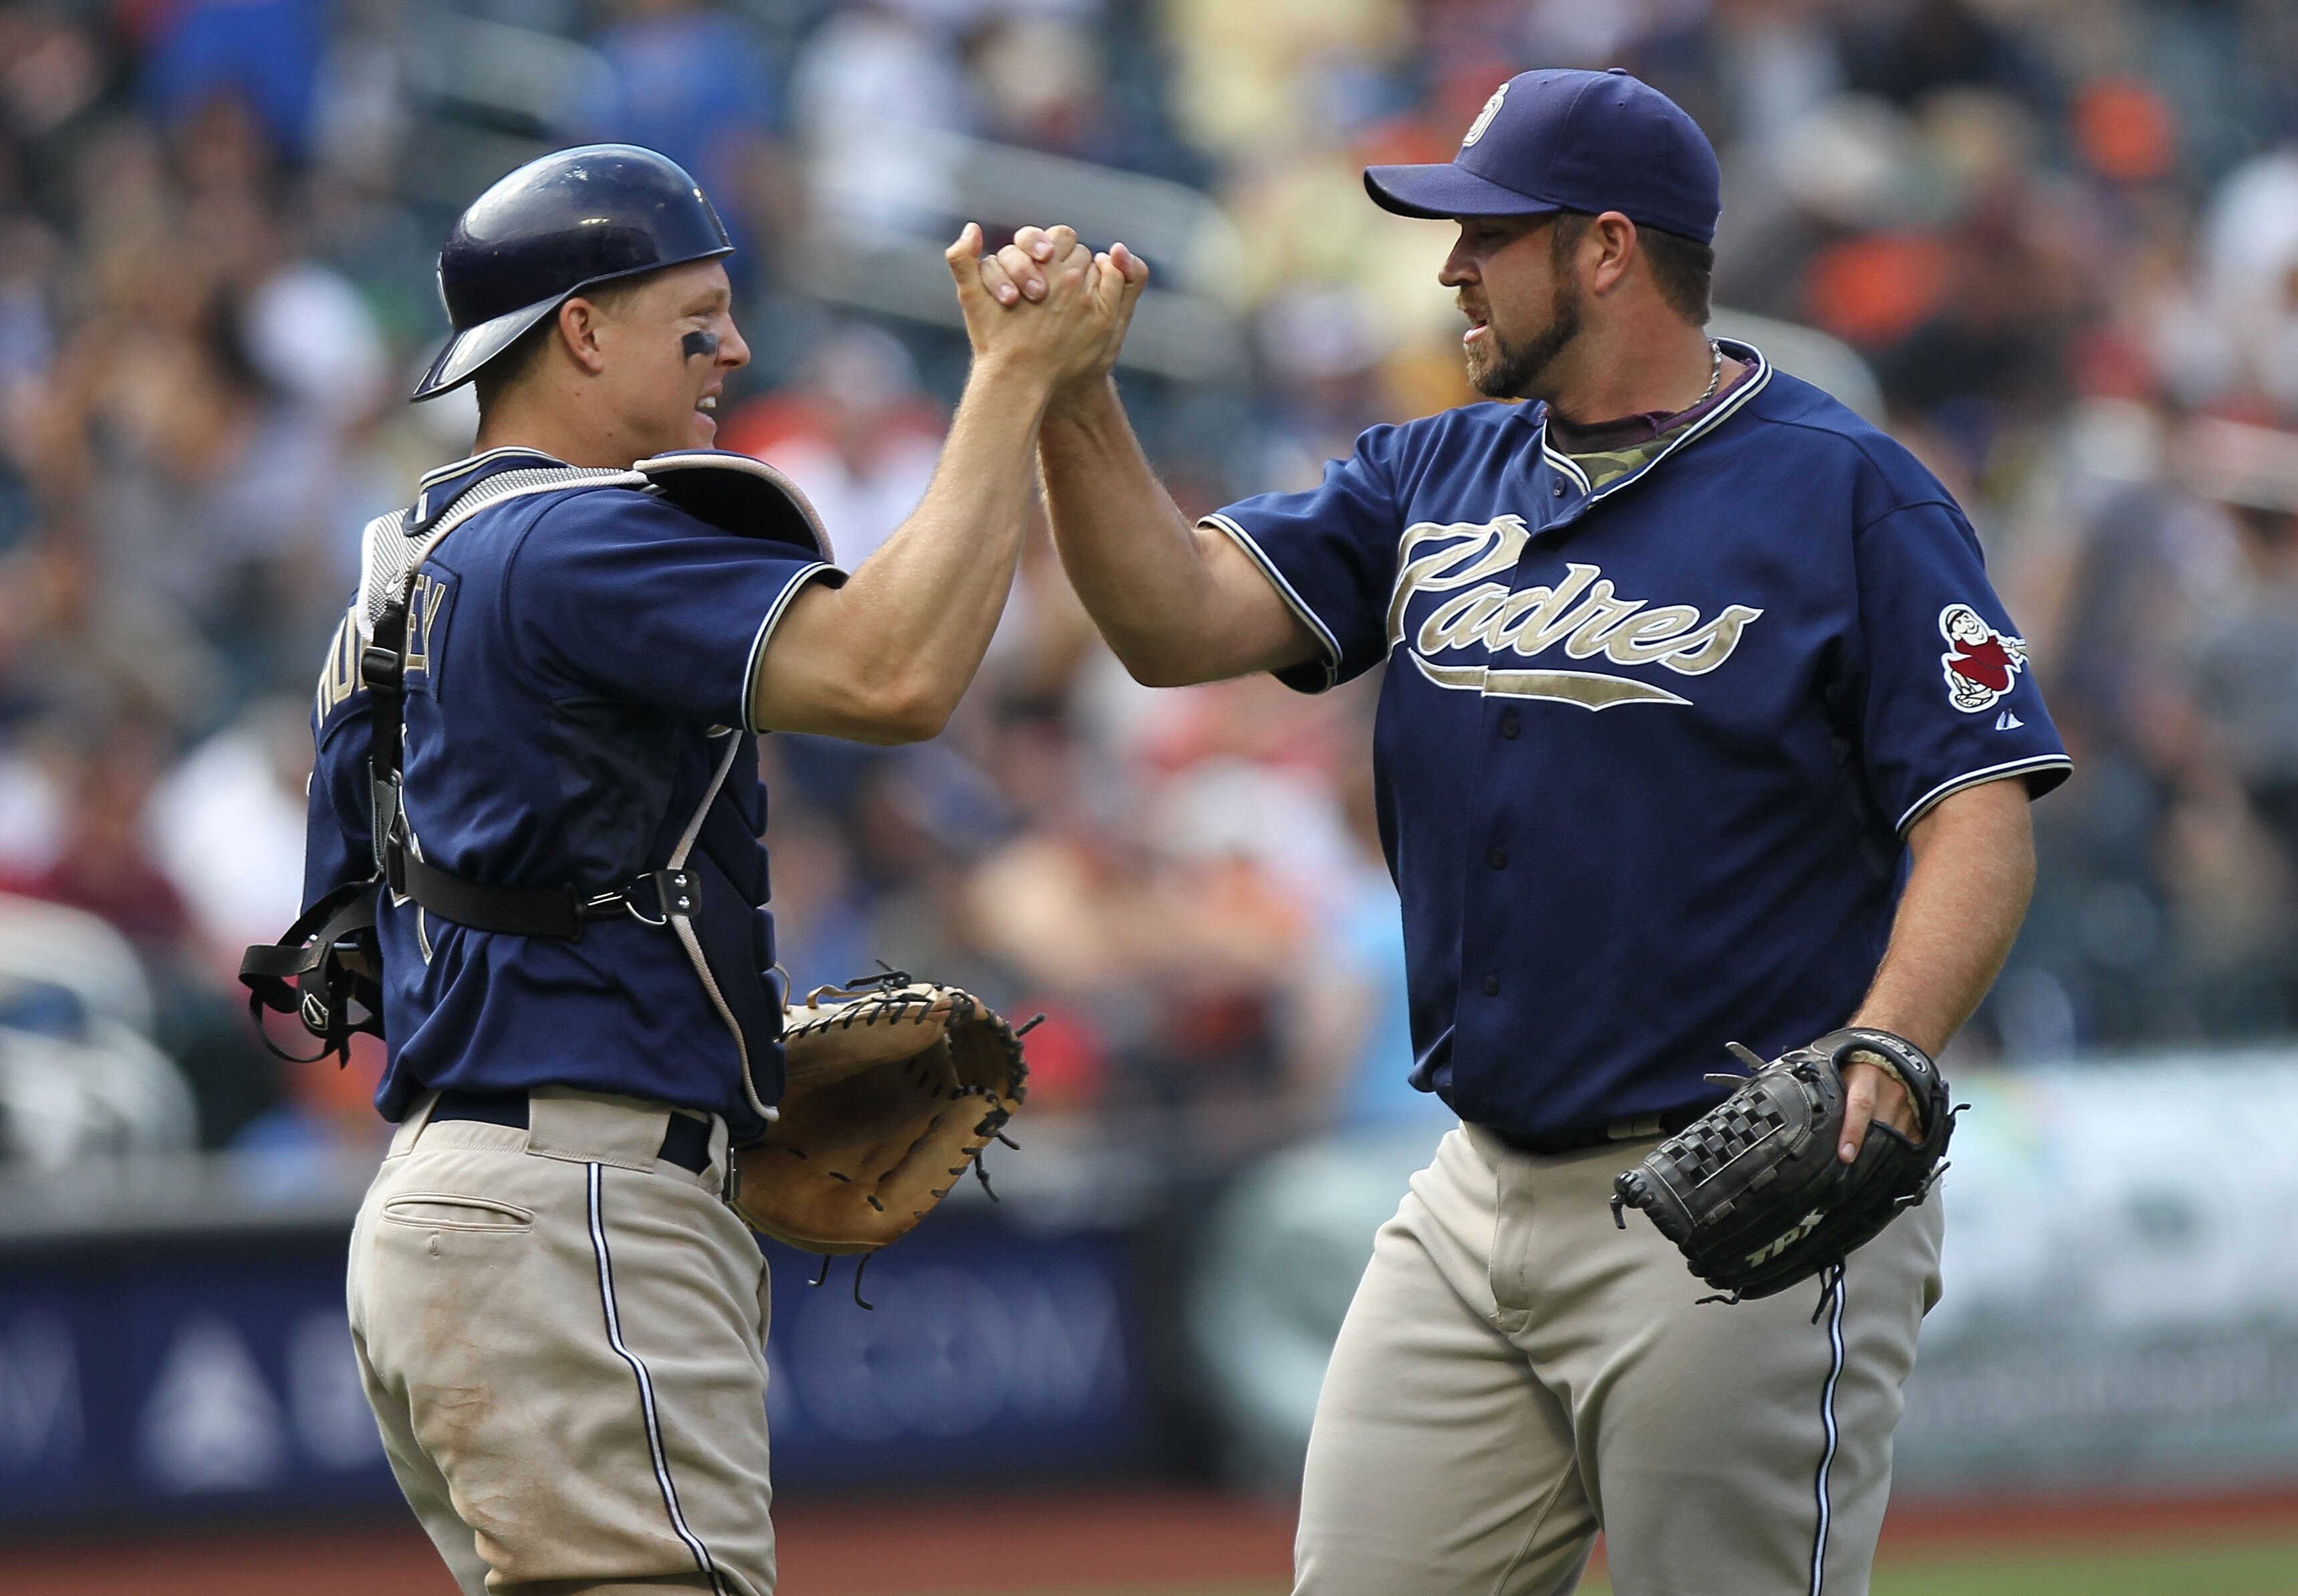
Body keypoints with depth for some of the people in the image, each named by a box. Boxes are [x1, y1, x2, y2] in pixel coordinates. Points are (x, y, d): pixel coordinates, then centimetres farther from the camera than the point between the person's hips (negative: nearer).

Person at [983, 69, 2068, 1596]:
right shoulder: (1432, 481, 14)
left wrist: (1880, 1060, -28)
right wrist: (1071, 400, -11)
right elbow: (1180, 619, 4)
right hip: (1479, 1201, 7)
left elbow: (1981, 818, -13)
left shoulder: (1849, 494, -6)